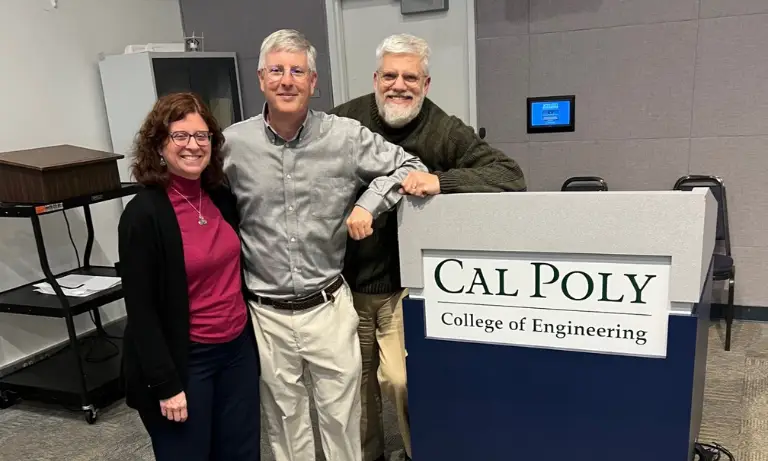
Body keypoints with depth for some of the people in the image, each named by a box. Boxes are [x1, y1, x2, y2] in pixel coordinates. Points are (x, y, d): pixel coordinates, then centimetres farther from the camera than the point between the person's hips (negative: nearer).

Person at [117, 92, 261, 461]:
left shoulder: (222, 198, 2)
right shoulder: (144, 214, -15)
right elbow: (141, 309, -14)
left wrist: (248, 339, 12)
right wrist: (166, 384, -15)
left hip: (238, 348, 6)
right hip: (185, 360, -5)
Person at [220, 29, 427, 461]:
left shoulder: (346, 136, -7)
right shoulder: (232, 143, -5)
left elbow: (410, 167, 3)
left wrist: (369, 202, -13)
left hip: (328, 307, 0)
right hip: (266, 314, 1)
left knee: (341, 416, 15)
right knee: (285, 420, 20)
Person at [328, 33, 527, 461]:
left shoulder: (446, 132, -12)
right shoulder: (344, 120, -6)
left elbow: (511, 175, -20)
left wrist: (442, 181, -35)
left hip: (406, 284, -3)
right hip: (346, 281, 3)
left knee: (401, 380, -8)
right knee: (354, 380, 17)